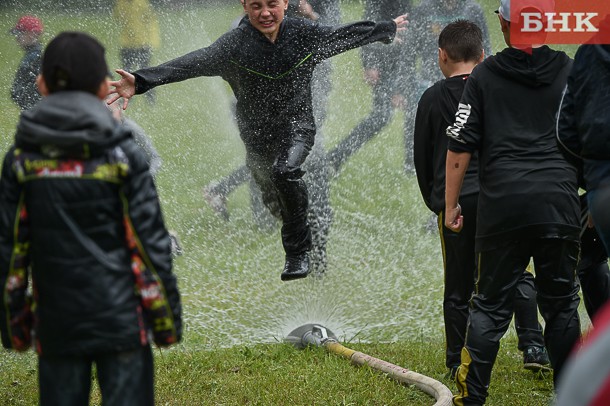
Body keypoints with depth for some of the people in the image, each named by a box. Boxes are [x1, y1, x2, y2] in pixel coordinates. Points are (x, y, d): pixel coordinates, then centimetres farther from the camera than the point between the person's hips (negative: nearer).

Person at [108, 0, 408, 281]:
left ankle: (298, 253, -17)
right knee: (275, 203, 17)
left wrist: (387, 29, 20)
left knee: (285, 170, -32)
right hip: (257, 135, 1)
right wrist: (141, 81, -47)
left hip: (298, 126, -1)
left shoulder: (304, 34, -12)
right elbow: (196, 62, -33)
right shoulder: (235, 44, -20)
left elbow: (346, 36, 6)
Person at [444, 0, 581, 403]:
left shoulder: (485, 75, 6)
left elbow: (460, 147, 3)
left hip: (502, 203, 0)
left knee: (491, 304, 6)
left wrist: (451, 204, 10)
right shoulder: (571, 72, 7)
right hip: (560, 202, 0)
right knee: (561, 302, 11)